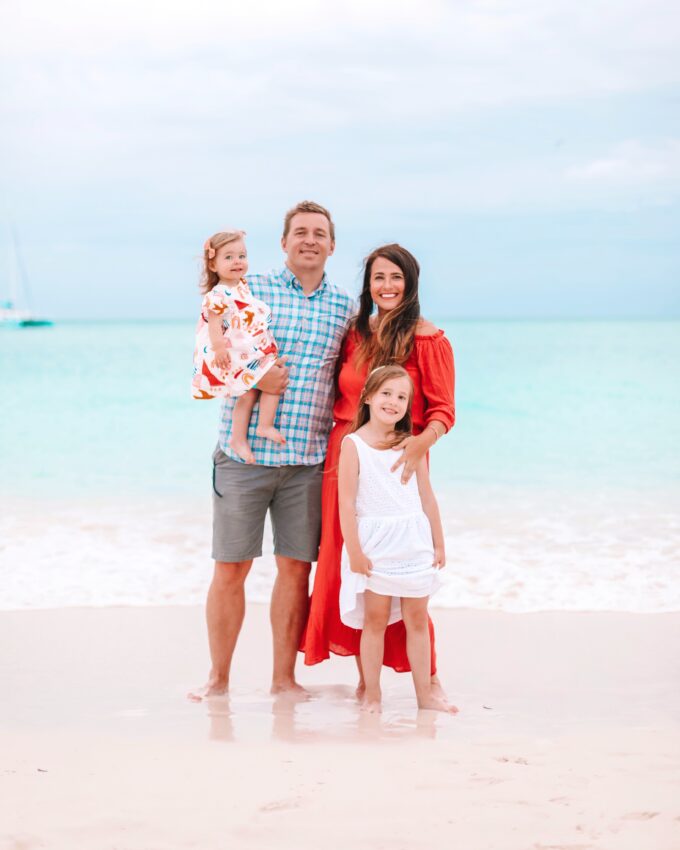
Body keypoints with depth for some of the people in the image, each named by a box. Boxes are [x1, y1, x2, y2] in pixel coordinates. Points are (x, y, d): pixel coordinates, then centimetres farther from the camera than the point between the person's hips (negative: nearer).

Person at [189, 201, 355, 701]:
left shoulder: (345, 308, 10)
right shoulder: (249, 290, 3)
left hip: (308, 460, 2)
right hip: (244, 453, -2)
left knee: (296, 568, 5)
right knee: (230, 568, 1)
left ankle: (284, 678, 17)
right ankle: (219, 678, 15)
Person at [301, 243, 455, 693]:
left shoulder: (428, 339, -4)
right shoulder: (355, 334, 11)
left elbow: (443, 411, -8)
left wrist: (422, 441, -25)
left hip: (397, 463, -5)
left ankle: (428, 676, 7)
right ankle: (365, 677, 14)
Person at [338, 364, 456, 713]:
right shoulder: (353, 443, -4)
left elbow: (427, 498, 12)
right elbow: (347, 503, -8)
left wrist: (438, 544, 11)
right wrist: (354, 551, -12)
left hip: (415, 544, 4)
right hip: (375, 545, -3)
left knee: (417, 619, 7)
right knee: (375, 619, 1)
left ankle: (425, 693, 13)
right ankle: (372, 695, 9)